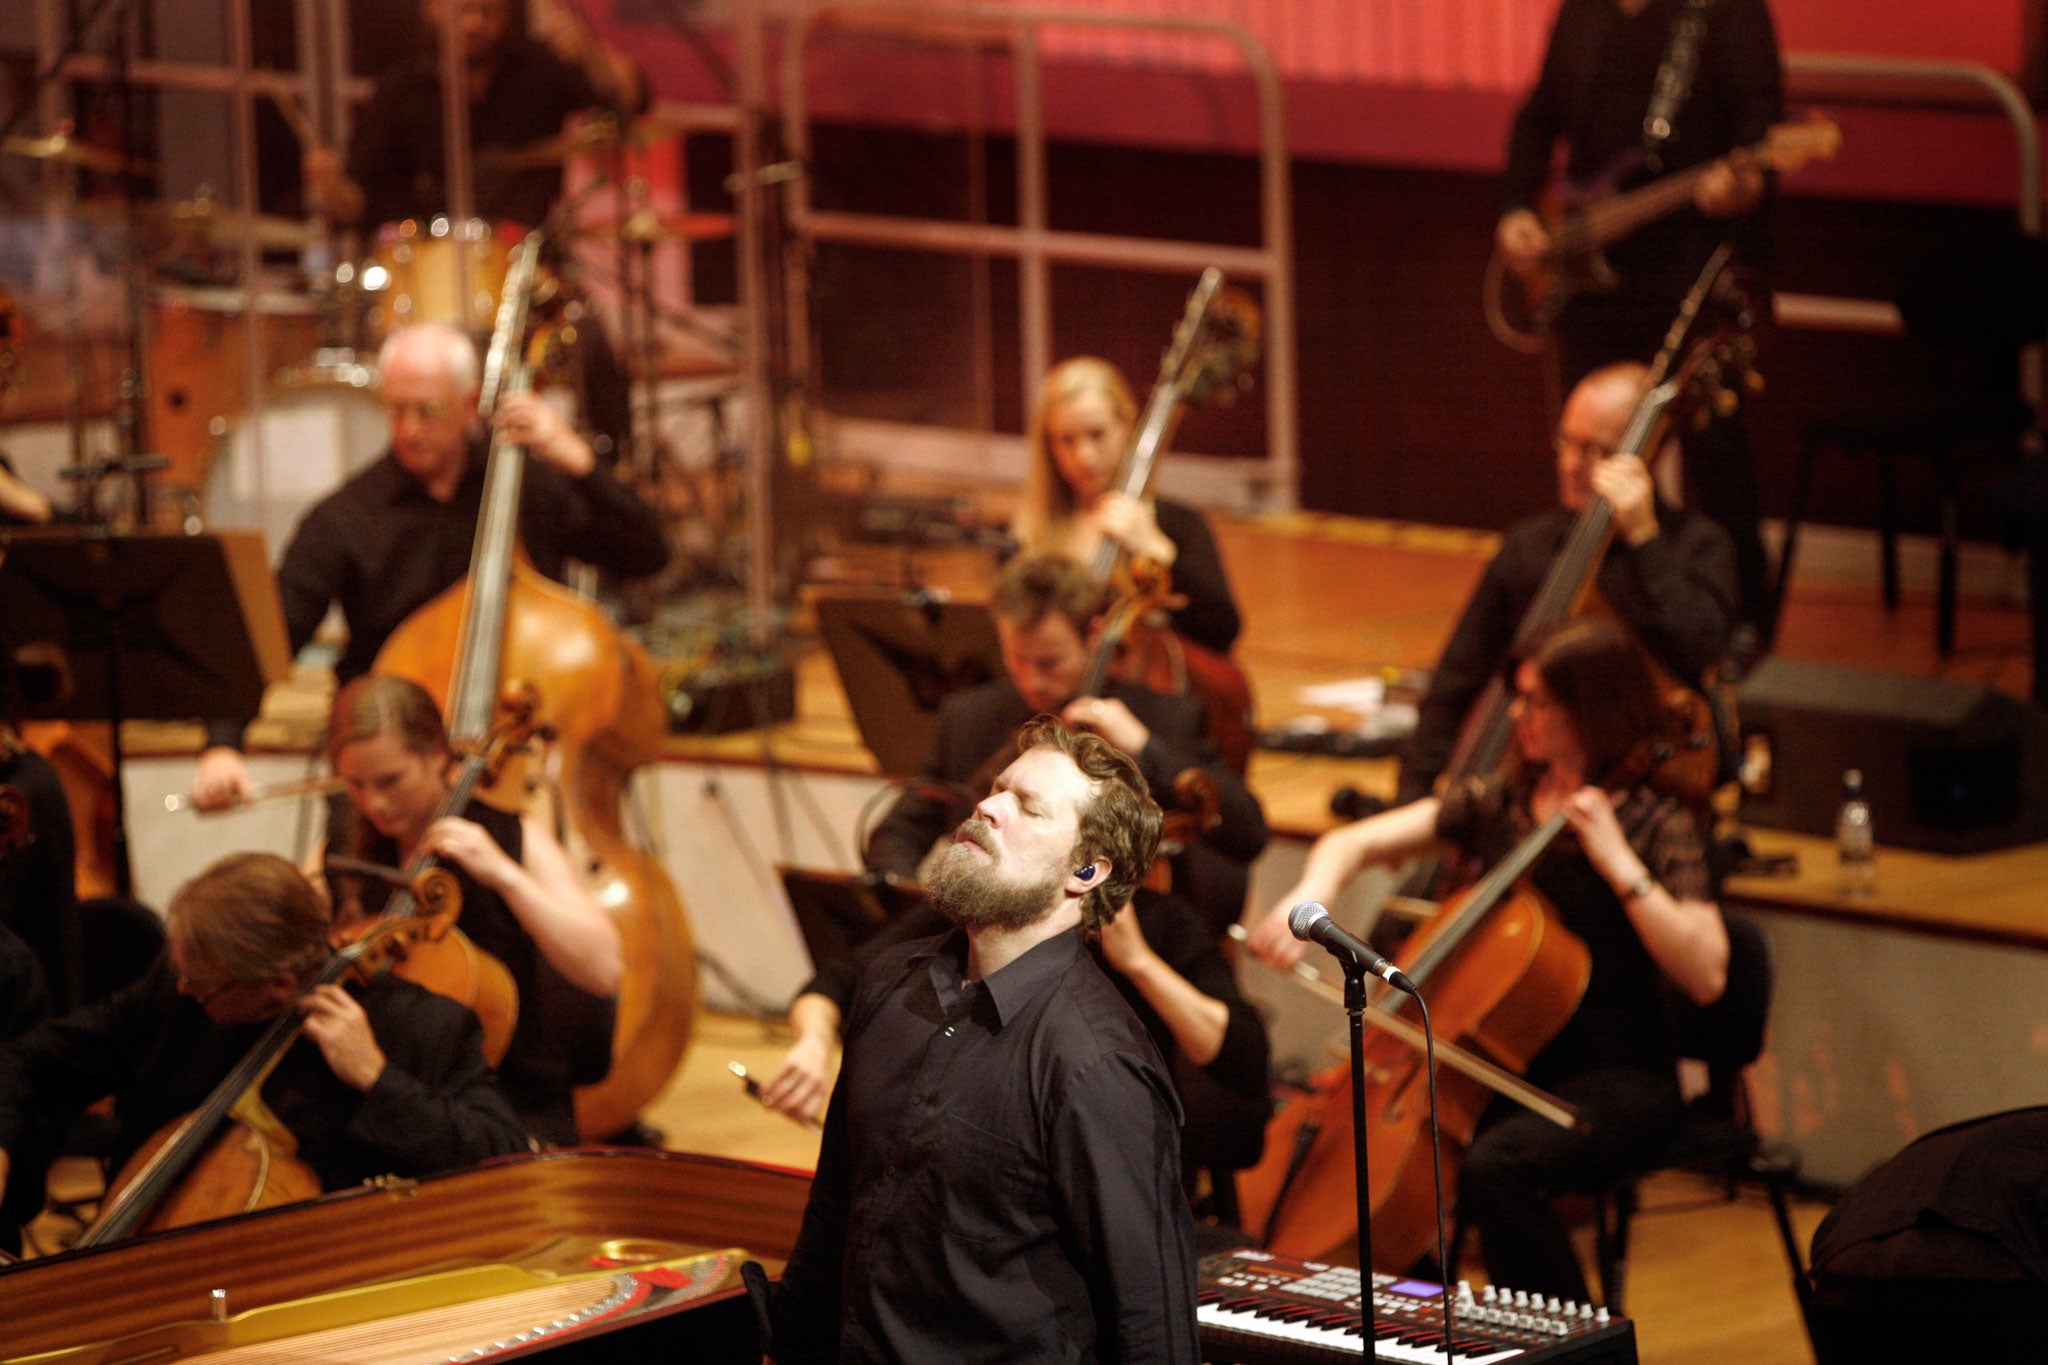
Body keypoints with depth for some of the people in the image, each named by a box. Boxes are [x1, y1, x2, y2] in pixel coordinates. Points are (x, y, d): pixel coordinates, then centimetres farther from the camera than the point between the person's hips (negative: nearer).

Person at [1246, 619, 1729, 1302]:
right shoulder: (1498, 806, 9)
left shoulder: (1656, 827, -8)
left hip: (1618, 1077, -6)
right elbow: (1351, 844, 11)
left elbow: (1706, 976, -20)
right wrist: (1309, 895, -12)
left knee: (1492, 1167, -33)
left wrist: (1617, 862, -22)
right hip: (1506, 1063, 7)